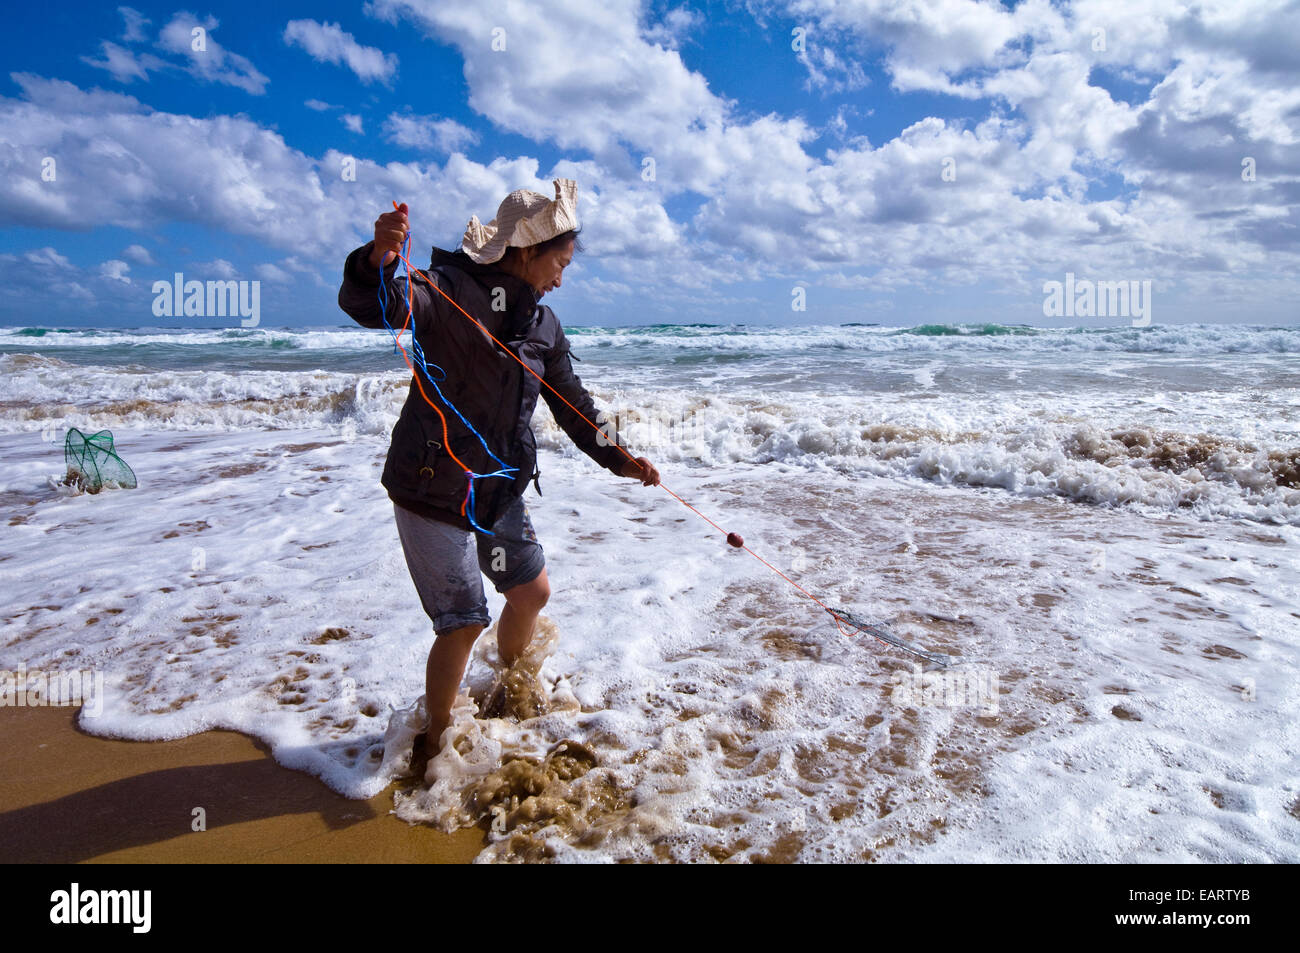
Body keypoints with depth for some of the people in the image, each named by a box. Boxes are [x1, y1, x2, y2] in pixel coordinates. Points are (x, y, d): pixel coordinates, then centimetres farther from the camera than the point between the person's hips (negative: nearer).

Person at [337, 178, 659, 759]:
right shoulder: (450, 291, -16)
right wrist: (377, 261, -55)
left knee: (532, 591, 19)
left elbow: (571, 402, 13)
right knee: (463, 623, -4)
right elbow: (370, 307, -33)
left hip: (500, 490, 8)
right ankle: (436, 743, 22)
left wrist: (617, 457, 2)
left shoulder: (543, 326, 7)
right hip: (434, 492, -8)